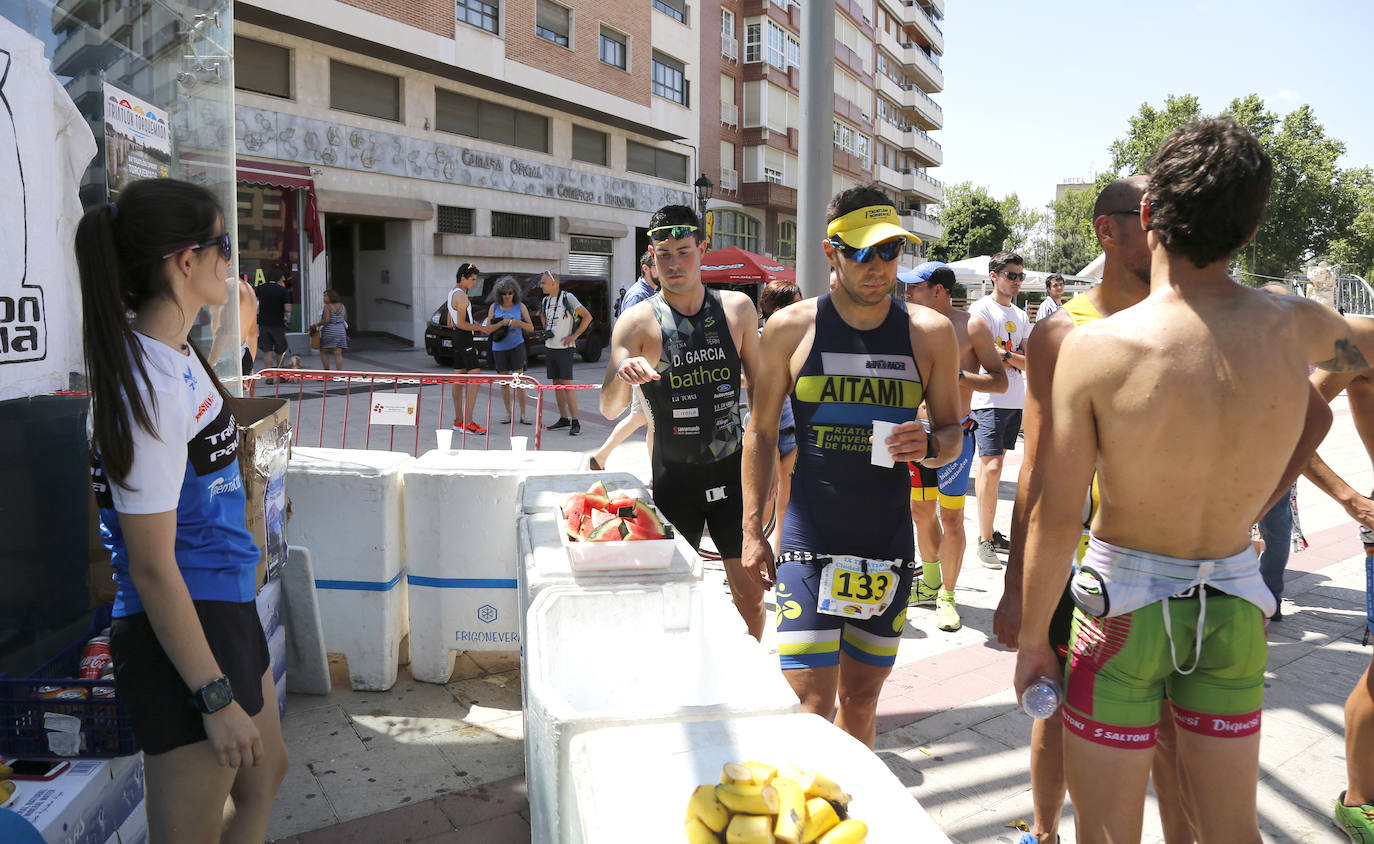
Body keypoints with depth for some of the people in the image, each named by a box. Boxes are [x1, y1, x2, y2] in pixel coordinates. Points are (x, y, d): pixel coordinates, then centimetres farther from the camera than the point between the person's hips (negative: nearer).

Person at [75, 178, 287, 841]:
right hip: (182, 633, -10)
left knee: (264, 773, 26)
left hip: (225, 607, 10)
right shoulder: (150, 387, -25)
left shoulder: (176, 354, 5)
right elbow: (151, 566, -23)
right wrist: (216, 697, -19)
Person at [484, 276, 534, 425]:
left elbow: (531, 327, 1)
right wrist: (501, 323, -16)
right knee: (504, 381, 5)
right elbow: (488, 328, 0)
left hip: (516, 346, -2)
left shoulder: (520, 306, 2)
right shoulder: (494, 307, 5)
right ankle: (508, 413, 13)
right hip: (499, 347, 2)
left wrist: (518, 323, -17)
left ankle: (523, 414, -3)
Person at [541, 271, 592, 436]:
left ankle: (575, 422, -8)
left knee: (566, 384, -11)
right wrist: (546, 331, 12)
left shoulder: (567, 298, -10)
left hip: (564, 348, -7)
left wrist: (574, 336, -14)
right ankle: (564, 419, 15)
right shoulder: (546, 300, 11)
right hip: (549, 347, 7)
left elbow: (587, 316, -11)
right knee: (556, 383, 8)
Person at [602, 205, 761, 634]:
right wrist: (622, 375, -35)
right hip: (674, 475, -1)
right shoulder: (638, 321, -7)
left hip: (733, 470, 2)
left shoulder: (737, 308, 0)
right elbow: (610, 409, -14)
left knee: (750, 590, 6)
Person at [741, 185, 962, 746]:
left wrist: (929, 446, -14)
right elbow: (761, 432, 6)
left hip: (890, 548, 2)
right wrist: (753, 530, 1)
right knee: (810, 706, -6)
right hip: (808, 546, -2)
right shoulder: (791, 328, -1)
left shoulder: (929, 332, 2)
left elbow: (952, 431, 10)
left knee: (862, 699, 13)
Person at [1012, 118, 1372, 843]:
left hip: (1126, 603, -4)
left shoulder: (1094, 348, -20)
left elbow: (1056, 518, -16)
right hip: (1236, 603, 4)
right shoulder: (1294, 328, -8)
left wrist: (1031, 637, -3)